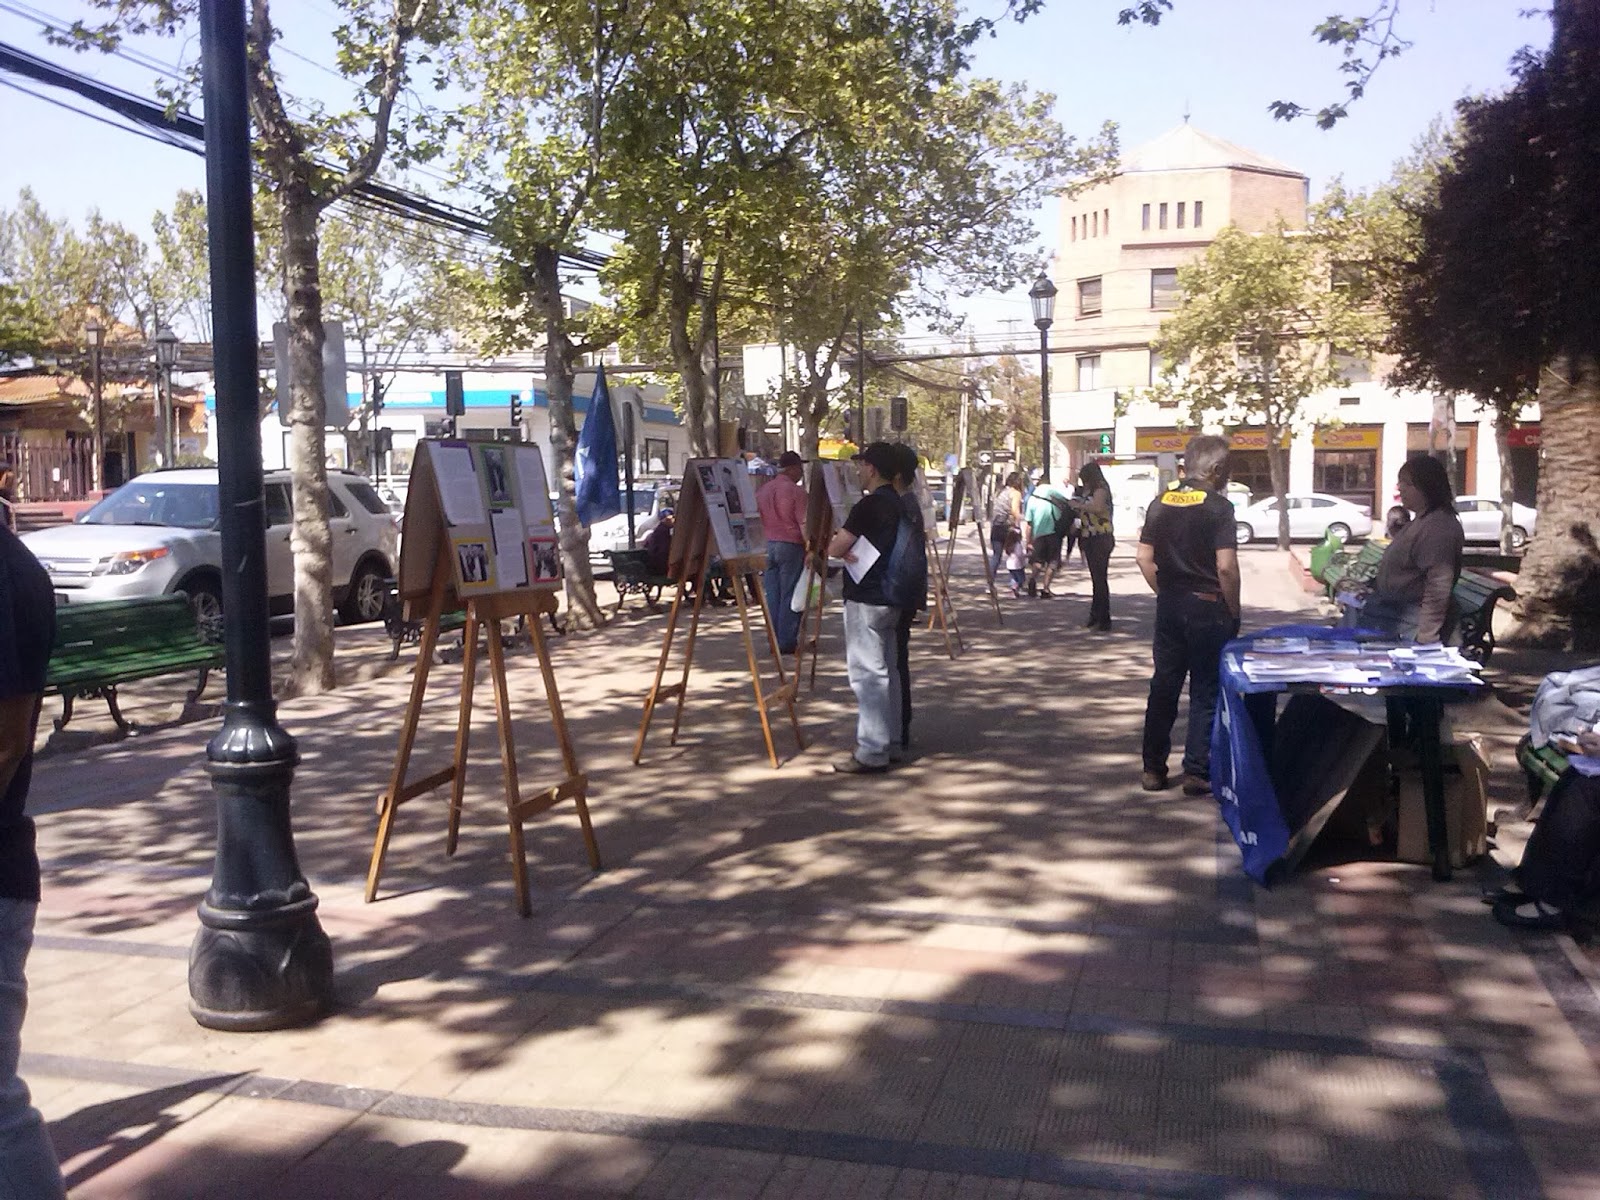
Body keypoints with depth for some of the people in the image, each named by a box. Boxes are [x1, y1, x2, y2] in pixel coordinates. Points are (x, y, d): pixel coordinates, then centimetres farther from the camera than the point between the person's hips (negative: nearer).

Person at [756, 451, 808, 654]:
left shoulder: (763, 490, 11)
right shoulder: (796, 491, -9)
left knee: (772, 595, 9)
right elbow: (804, 524, -13)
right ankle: (787, 642, 0)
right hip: (790, 546, -6)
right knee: (790, 595, -1)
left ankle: (773, 641, 11)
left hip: (768, 545, 6)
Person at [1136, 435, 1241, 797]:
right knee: (1206, 692, 4)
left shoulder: (1161, 504, 5)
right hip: (1207, 607, -5)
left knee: (1163, 686, 12)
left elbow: (1145, 557, 6)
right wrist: (1234, 611, -6)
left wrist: (1164, 592, 15)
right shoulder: (1218, 507, -12)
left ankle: (1153, 769, 16)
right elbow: (1226, 566, -17)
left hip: (1169, 606, 5)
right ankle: (1197, 771, 5)